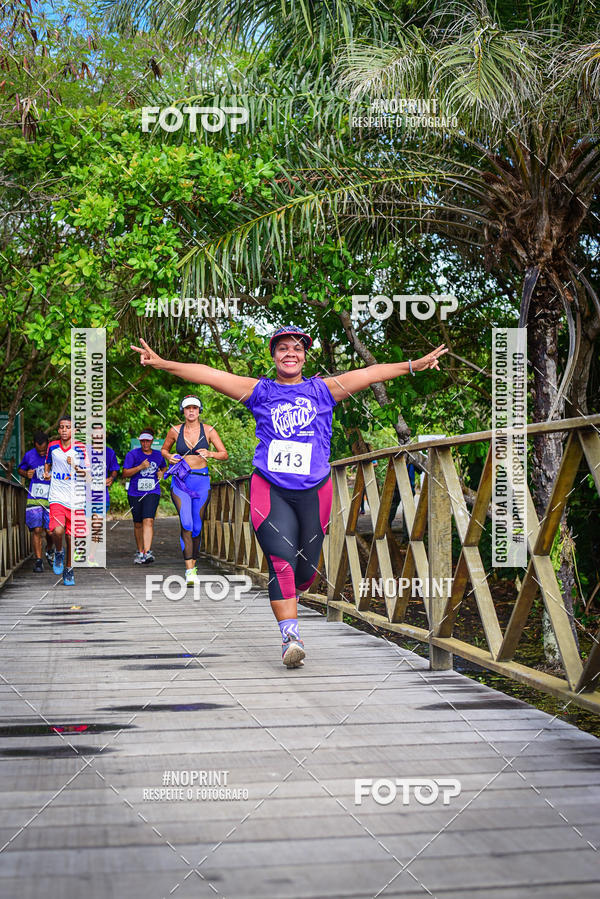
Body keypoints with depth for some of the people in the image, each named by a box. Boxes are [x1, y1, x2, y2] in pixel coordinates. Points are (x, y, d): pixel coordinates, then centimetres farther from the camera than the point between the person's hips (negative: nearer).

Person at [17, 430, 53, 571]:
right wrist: (26, 474, -3)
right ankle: (38, 560, 4)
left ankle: (49, 550, 29)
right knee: (36, 530, -7)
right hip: (34, 498, 1)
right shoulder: (29, 455, 1)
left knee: (50, 531, -3)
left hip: (52, 498, -1)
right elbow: (20, 469, 19)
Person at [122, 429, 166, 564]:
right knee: (138, 524, 10)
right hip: (135, 493, 0)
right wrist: (140, 467, -18)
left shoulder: (158, 455, 8)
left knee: (148, 521, -18)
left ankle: (147, 552, -26)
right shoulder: (133, 454, -2)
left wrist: (161, 473, 6)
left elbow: (164, 467, 29)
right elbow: (125, 473, -7)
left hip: (152, 493, 0)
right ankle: (140, 552, 26)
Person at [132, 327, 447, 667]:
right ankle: (291, 634, -15)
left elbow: (371, 373, 4)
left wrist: (413, 365, -3)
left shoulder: (322, 390, 9)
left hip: (313, 491, 2)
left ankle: (289, 595, 41)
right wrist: (164, 363, -7)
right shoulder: (260, 391, 7)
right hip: (269, 489, -2)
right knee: (281, 559, -18)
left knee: (306, 569, 7)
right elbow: (210, 375, 1)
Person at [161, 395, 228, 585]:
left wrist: (211, 453, -19)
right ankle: (190, 571, -20)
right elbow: (164, 449, 18)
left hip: (202, 481, 1)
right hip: (181, 481, -1)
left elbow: (225, 454, 1)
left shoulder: (208, 430, 0)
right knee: (186, 524, -15)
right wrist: (169, 456, -4)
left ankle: (193, 564, 26)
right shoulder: (175, 430, 1)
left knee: (197, 526, 6)